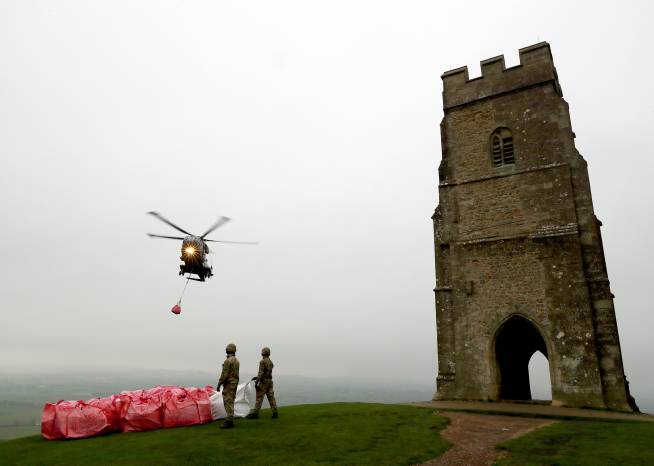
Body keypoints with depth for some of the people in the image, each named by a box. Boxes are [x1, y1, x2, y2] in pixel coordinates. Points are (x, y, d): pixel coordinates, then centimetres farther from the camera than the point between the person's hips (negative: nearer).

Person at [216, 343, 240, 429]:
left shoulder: (227, 361, -17)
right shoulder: (236, 361, 12)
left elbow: (224, 374, -19)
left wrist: (219, 385, -13)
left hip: (228, 384, -9)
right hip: (235, 383, 9)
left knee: (228, 402, -8)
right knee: (231, 401, 12)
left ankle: (229, 421, -11)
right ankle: (230, 421, 14)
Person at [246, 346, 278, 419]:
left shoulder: (262, 361, -12)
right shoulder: (270, 362, 14)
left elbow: (261, 373, -19)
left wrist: (256, 382, -17)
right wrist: (257, 377, 24)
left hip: (263, 382, -8)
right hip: (270, 381, 8)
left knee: (259, 397, -2)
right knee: (271, 397, 5)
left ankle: (255, 413, 1)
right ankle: (275, 413, 3)